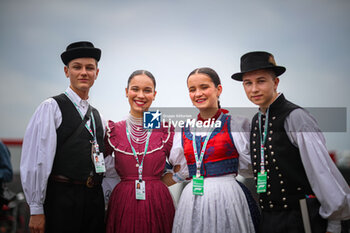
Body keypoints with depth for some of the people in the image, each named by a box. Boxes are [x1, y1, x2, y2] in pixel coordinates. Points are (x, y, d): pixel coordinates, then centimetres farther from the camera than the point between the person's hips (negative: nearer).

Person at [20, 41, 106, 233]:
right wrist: (36, 210, -12)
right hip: (62, 200, -6)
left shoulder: (96, 115, 16)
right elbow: (35, 162, -9)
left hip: (94, 201, 6)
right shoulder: (52, 107, -4)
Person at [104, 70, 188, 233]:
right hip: (123, 205, 0)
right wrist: (129, 183, 2)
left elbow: (182, 170, 6)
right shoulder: (113, 130, 3)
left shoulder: (165, 129, 1)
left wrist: (153, 184, 2)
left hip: (157, 205, 0)